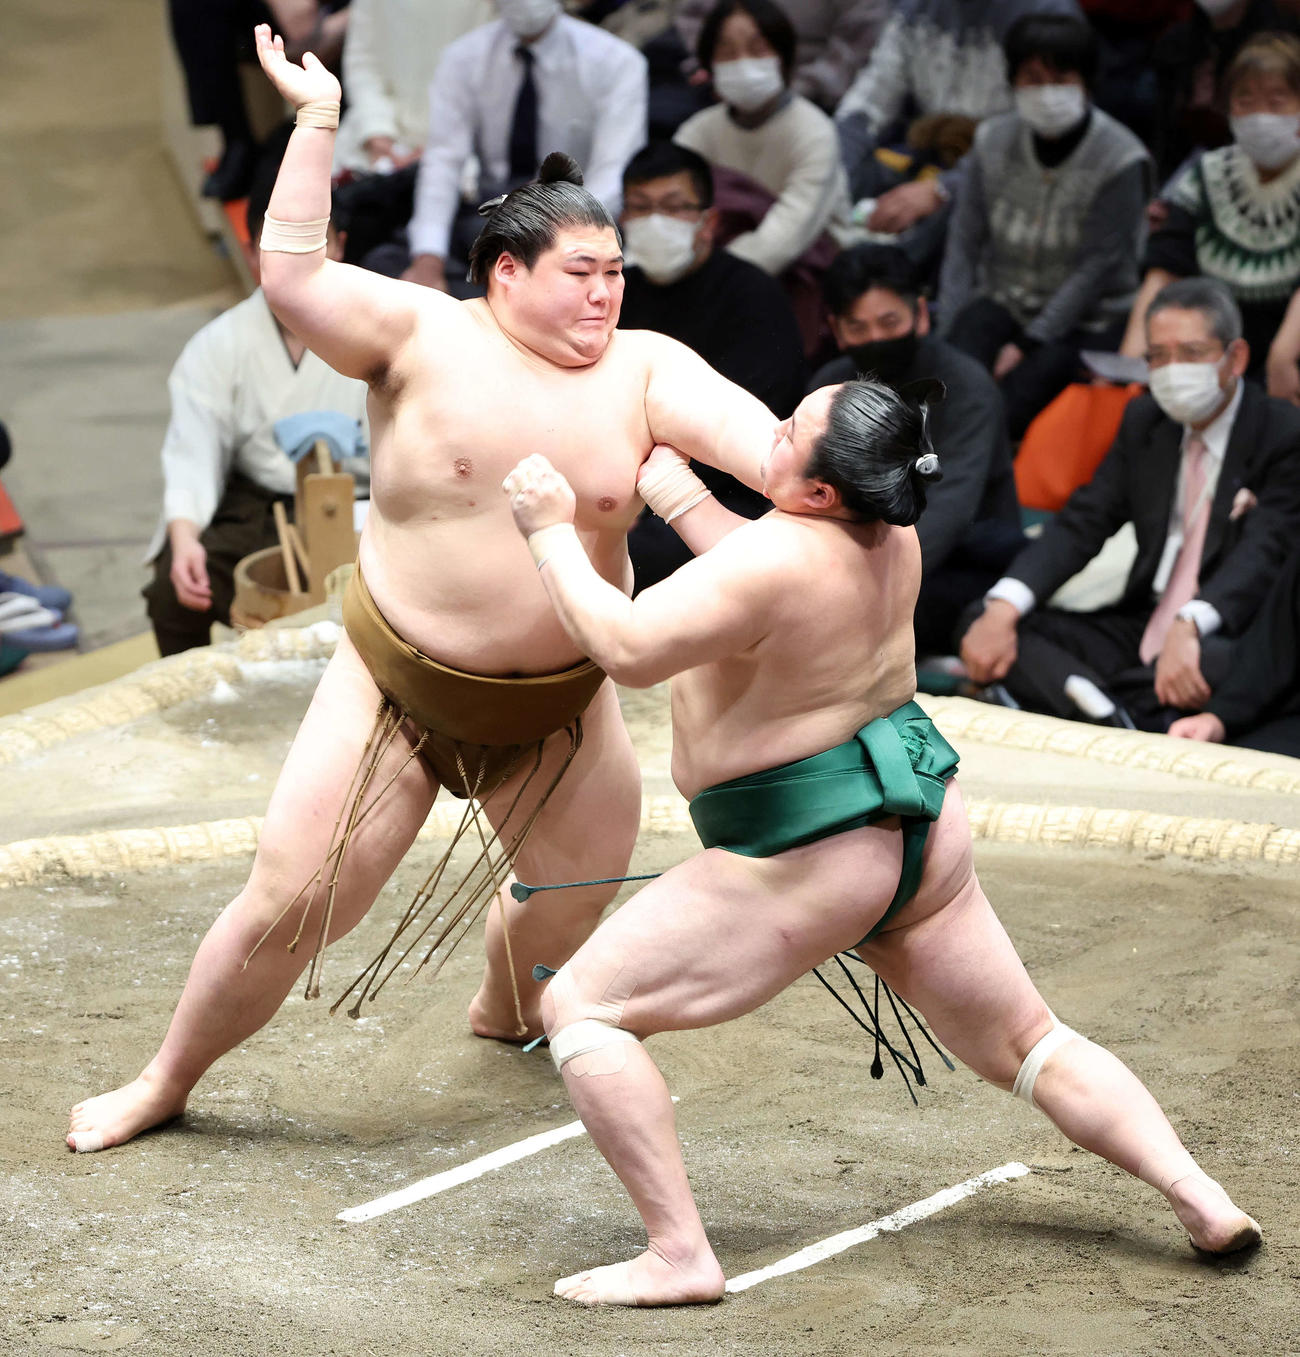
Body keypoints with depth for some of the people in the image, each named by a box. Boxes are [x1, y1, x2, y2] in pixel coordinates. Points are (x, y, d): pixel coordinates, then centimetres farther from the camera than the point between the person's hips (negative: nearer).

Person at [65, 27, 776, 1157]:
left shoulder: (640, 368, -5)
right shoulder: (425, 340, -11)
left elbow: (733, 423, -21)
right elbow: (293, 274, -22)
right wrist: (316, 120, -25)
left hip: (559, 703, 3)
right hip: (399, 688, -3)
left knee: (581, 894, 20)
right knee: (288, 907, -4)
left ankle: (505, 1009, 56)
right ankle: (167, 1083, 18)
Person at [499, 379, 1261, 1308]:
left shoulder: (773, 559, -27)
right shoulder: (892, 535, -2)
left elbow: (628, 648, -29)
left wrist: (553, 531, -17)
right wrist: (678, 501, 17)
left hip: (808, 864, -8)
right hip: (926, 828, 8)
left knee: (582, 1007, -4)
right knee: (1026, 1044, 21)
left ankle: (680, 1255, -11)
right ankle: (1202, 1200, 10)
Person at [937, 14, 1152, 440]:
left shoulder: (1120, 160, -10)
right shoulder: (994, 140, 4)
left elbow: (1096, 267, -13)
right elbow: (964, 241, 5)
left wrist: (1028, 345, -18)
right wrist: (951, 333, -8)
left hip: (1087, 321, -3)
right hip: (1003, 303, 3)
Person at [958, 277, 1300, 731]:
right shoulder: (1145, 421, 12)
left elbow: (1261, 554, -22)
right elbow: (1081, 523, 5)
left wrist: (1188, 627, -42)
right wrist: (1003, 607, -14)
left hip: (1223, 640, -6)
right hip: (1140, 630, 7)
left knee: (1219, 662, -43)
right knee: (981, 622, -12)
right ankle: (1108, 713, -34)